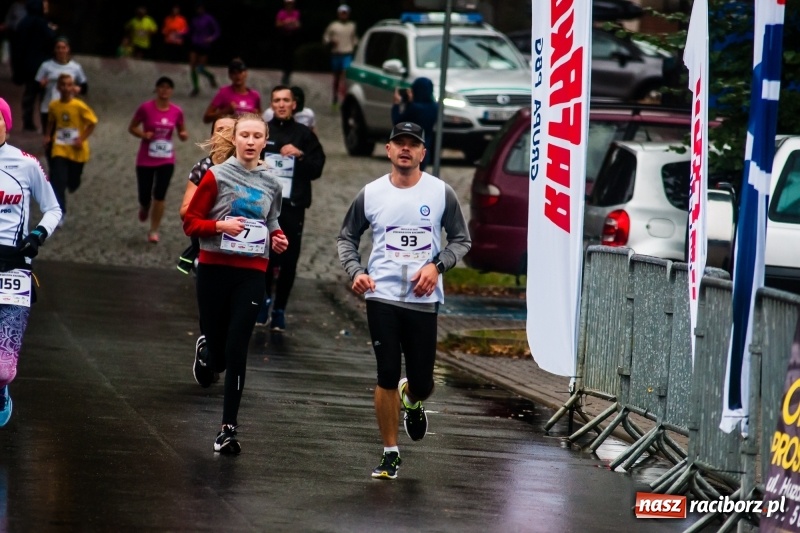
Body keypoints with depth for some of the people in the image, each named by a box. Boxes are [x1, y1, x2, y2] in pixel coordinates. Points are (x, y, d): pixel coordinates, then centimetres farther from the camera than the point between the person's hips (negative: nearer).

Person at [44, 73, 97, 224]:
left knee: (73, 182, 11)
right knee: (58, 181, -13)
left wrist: (82, 138, -14)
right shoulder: (54, 106, -4)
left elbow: (92, 122, -8)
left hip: (76, 150, -2)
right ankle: (60, 213, -10)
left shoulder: (79, 106, -16)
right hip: (59, 149, 2)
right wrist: (48, 135, 2)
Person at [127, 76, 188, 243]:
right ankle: (143, 209, 43)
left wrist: (183, 135, -12)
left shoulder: (177, 111, -2)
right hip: (145, 160, -1)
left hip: (166, 160, 1)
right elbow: (131, 127, -1)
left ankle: (154, 231, 1)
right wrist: (143, 134, -20)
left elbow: (182, 132, 11)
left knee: (159, 196, -9)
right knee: (145, 196, 5)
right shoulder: (146, 108, -10)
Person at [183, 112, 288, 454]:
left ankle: (228, 429, -3)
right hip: (214, 269, -2)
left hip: (251, 273, 2)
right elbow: (190, 222, -2)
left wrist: (277, 238, 3)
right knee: (219, 348, 4)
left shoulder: (271, 184, 8)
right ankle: (207, 359, 45)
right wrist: (220, 225, -19)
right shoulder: (217, 176, -4)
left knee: (236, 351, -7)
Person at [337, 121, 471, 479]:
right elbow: (346, 238, 14)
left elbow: (461, 239, 8)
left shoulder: (441, 193, 1)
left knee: (421, 385, 2)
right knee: (387, 379, -4)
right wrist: (355, 271, -3)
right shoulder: (371, 194, 4)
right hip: (382, 296, 0)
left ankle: (412, 400, 40)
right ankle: (390, 453, 7)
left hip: (423, 299, 0)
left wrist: (437, 266, -9)